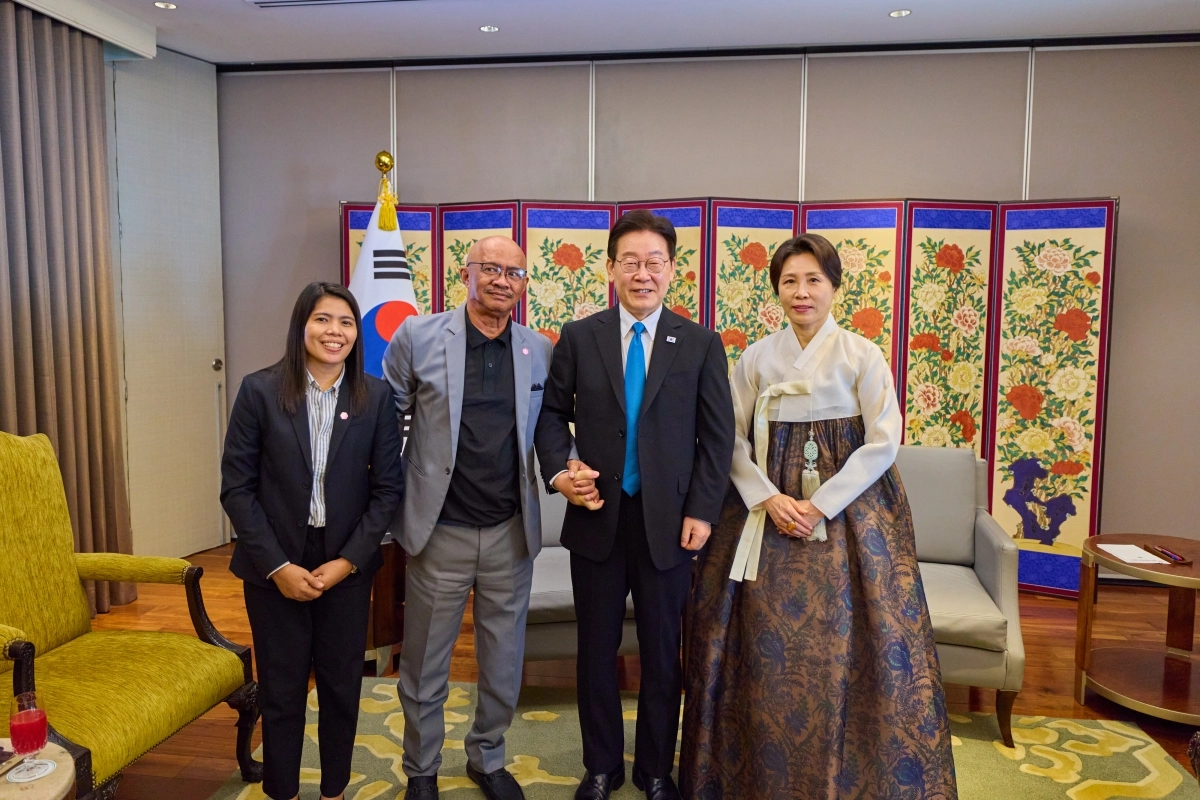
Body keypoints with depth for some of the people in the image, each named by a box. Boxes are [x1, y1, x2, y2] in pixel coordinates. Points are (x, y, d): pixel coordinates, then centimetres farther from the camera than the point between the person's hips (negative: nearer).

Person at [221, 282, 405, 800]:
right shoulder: (260, 390, -7)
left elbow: (388, 488, -3)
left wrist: (347, 561, -10)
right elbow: (236, 486, -6)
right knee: (281, 690, 11)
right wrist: (277, 566, -11)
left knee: (342, 685, 12)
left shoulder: (375, 397, -4)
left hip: (346, 565, 1)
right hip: (275, 566, -1)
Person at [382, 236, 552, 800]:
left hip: (511, 532, 2)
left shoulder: (540, 350, 3)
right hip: (440, 531, -2)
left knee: (503, 663, 16)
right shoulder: (418, 337, -5)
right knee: (424, 666, 13)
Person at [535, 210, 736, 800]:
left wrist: (701, 511, -7)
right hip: (597, 517, 1)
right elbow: (552, 412, 7)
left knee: (662, 652, 12)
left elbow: (717, 435, -1)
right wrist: (559, 469, -10)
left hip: (668, 521, 0)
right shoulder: (578, 338, 1)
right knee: (596, 648, 13)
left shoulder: (701, 344, 0)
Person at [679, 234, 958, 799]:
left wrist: (821, 504, -13)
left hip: (847, 510, -2)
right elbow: (733, 439, 4)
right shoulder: (755, 358, 6)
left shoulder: (862, 355, -2)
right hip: (763, 509, 2)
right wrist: (768, 498, -11)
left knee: (839, 642, -2)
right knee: (763, 640, 3)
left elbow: (883, 443, -7)